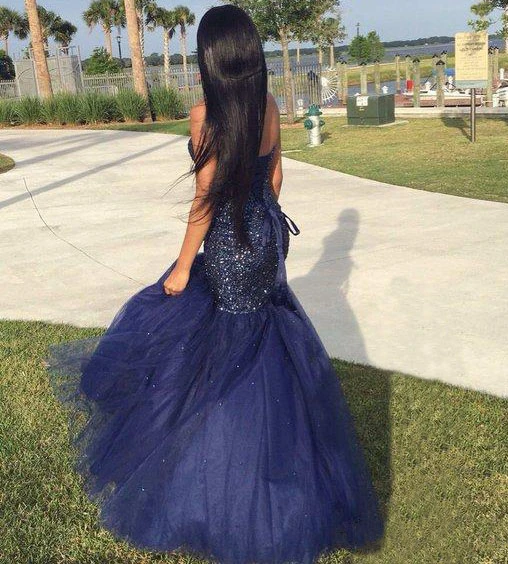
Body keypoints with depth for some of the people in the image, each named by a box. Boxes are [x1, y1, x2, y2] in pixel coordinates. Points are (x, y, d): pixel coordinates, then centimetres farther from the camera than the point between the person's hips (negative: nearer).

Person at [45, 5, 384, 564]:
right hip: (267, 238, 7)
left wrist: (183, 266, -10)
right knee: (267, 348, 21)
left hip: (229, 247, -7)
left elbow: (206, 197, -19)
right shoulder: (268, 107, 0)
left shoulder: (206, 113, -19)